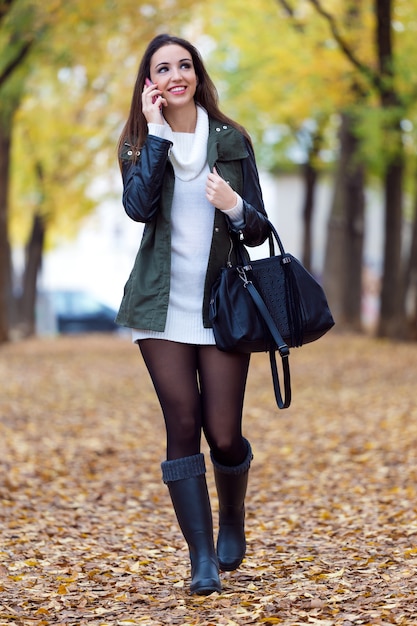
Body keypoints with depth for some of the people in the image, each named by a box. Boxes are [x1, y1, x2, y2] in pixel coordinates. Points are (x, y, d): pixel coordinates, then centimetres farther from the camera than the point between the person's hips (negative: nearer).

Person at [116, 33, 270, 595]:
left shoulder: (232, 141, 5)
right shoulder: (139, 144, 5)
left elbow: (259, 232, 5)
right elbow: (138, 206, -15)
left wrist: (234, 207, -16)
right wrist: (157, 132, -14)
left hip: (222, 306, 0)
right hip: (164, 307, 0)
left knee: (224, 436, -3)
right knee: (183, 427, -3)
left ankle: (233, 523, 28)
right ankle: (203, 559, 5)